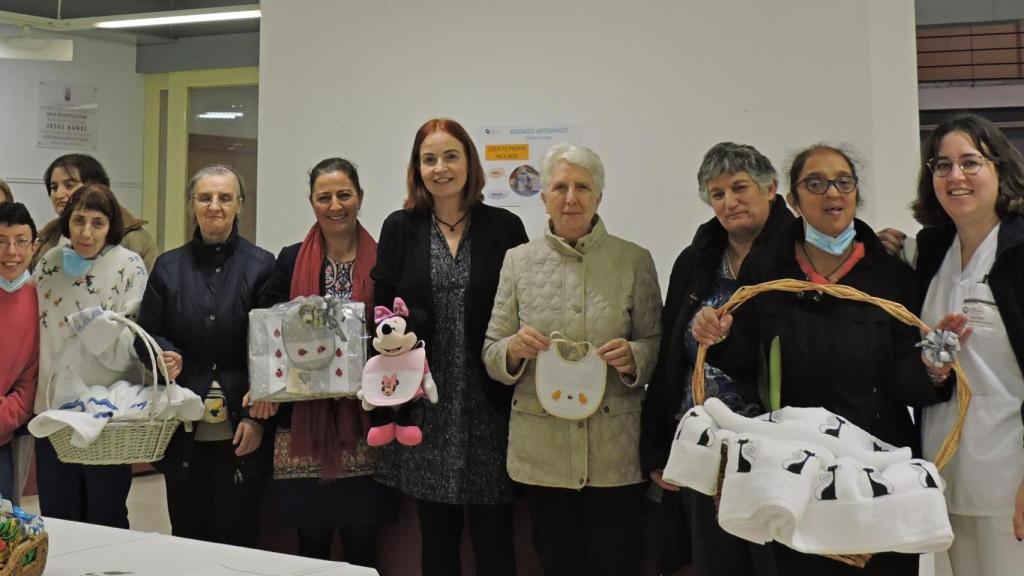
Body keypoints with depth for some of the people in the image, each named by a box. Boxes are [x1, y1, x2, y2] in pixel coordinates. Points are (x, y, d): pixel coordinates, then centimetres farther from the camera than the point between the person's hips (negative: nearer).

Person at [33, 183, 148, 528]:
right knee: (56, 519, 15)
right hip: (53, 408, 4)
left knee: (106, 520, 10)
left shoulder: (129, 266, -9)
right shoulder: (49, 263, 4)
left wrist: (92, 321, -27)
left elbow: (131, 346, -12)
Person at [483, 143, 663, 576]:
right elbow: (491, 355, 5)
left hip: (616, 449, -1)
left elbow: (657, 346, 3)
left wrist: (632, 357, -18)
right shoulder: (518, 261, 3)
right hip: (542, 449, 1)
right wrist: (515, 348, -17)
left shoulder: (635, 260, 0)